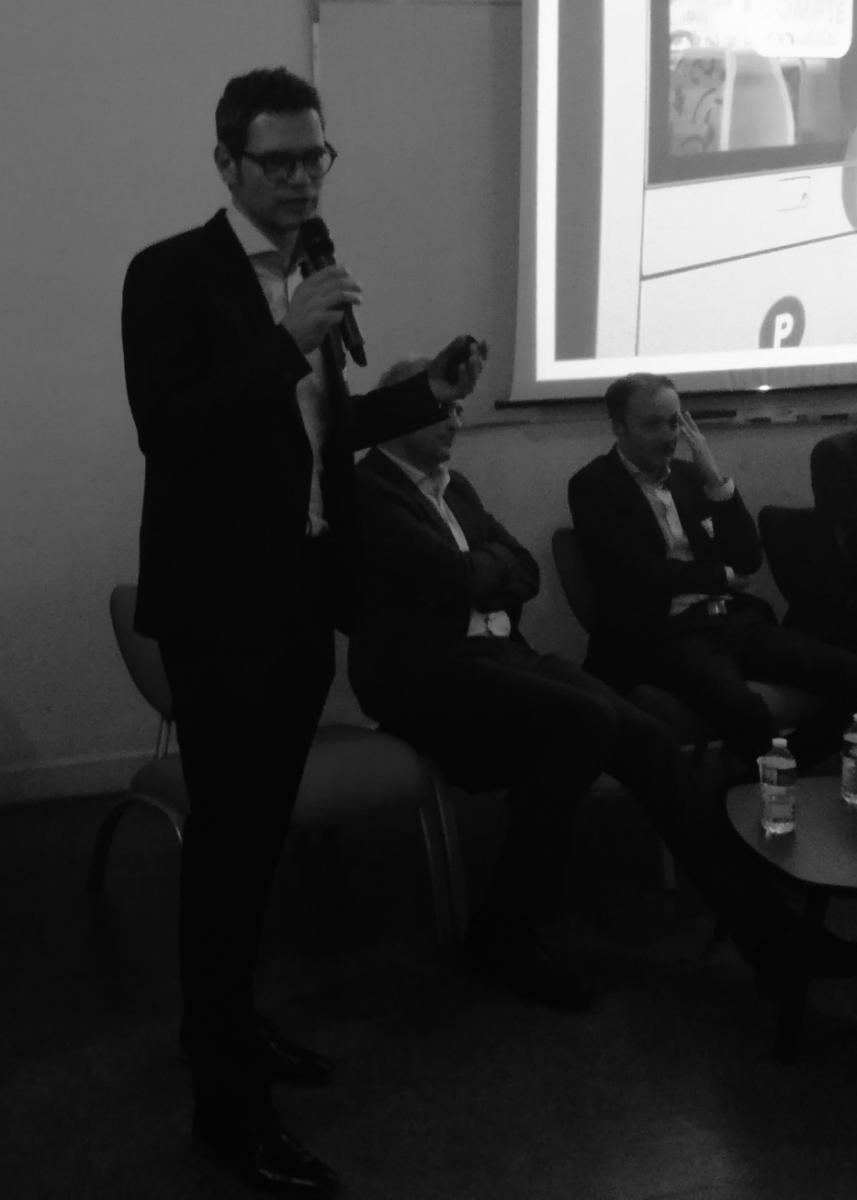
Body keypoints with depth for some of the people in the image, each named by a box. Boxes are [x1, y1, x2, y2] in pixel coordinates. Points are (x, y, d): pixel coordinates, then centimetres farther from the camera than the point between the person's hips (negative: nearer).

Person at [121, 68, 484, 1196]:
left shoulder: (308, 276, 11)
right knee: (229, 834, -2)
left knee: (260, 825, 16)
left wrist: (424, 394, 4)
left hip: (302, 594, 7)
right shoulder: (171, 274, -10)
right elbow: (164, 428, -21)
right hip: (222, 599, -7)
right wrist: (288, 340, -28)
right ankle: (228, 1100, 7)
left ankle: (225, 1020, 33)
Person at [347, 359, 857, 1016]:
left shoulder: (456, 488, 22)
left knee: (646, 737, -14)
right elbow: (458, 578, -16)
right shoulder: (365, 490, -6)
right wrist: (490, 565, 4)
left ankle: (770, 930, -11)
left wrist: (473, 570, -5)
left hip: (501, 652, 8)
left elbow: (525, 572, 14)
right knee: (587, 720, -31)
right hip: (428, 670, -8)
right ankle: (513, 930, -17)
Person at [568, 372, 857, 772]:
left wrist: (716, 480, -1)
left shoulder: (688, 474, 17)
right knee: (745, 711, -36)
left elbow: (749, 559, 12)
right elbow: (636, 574, -12)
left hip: (735, 618, 6)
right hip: (664, 633, -6)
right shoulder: (594, 486, 0)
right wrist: (723, 576, 1)